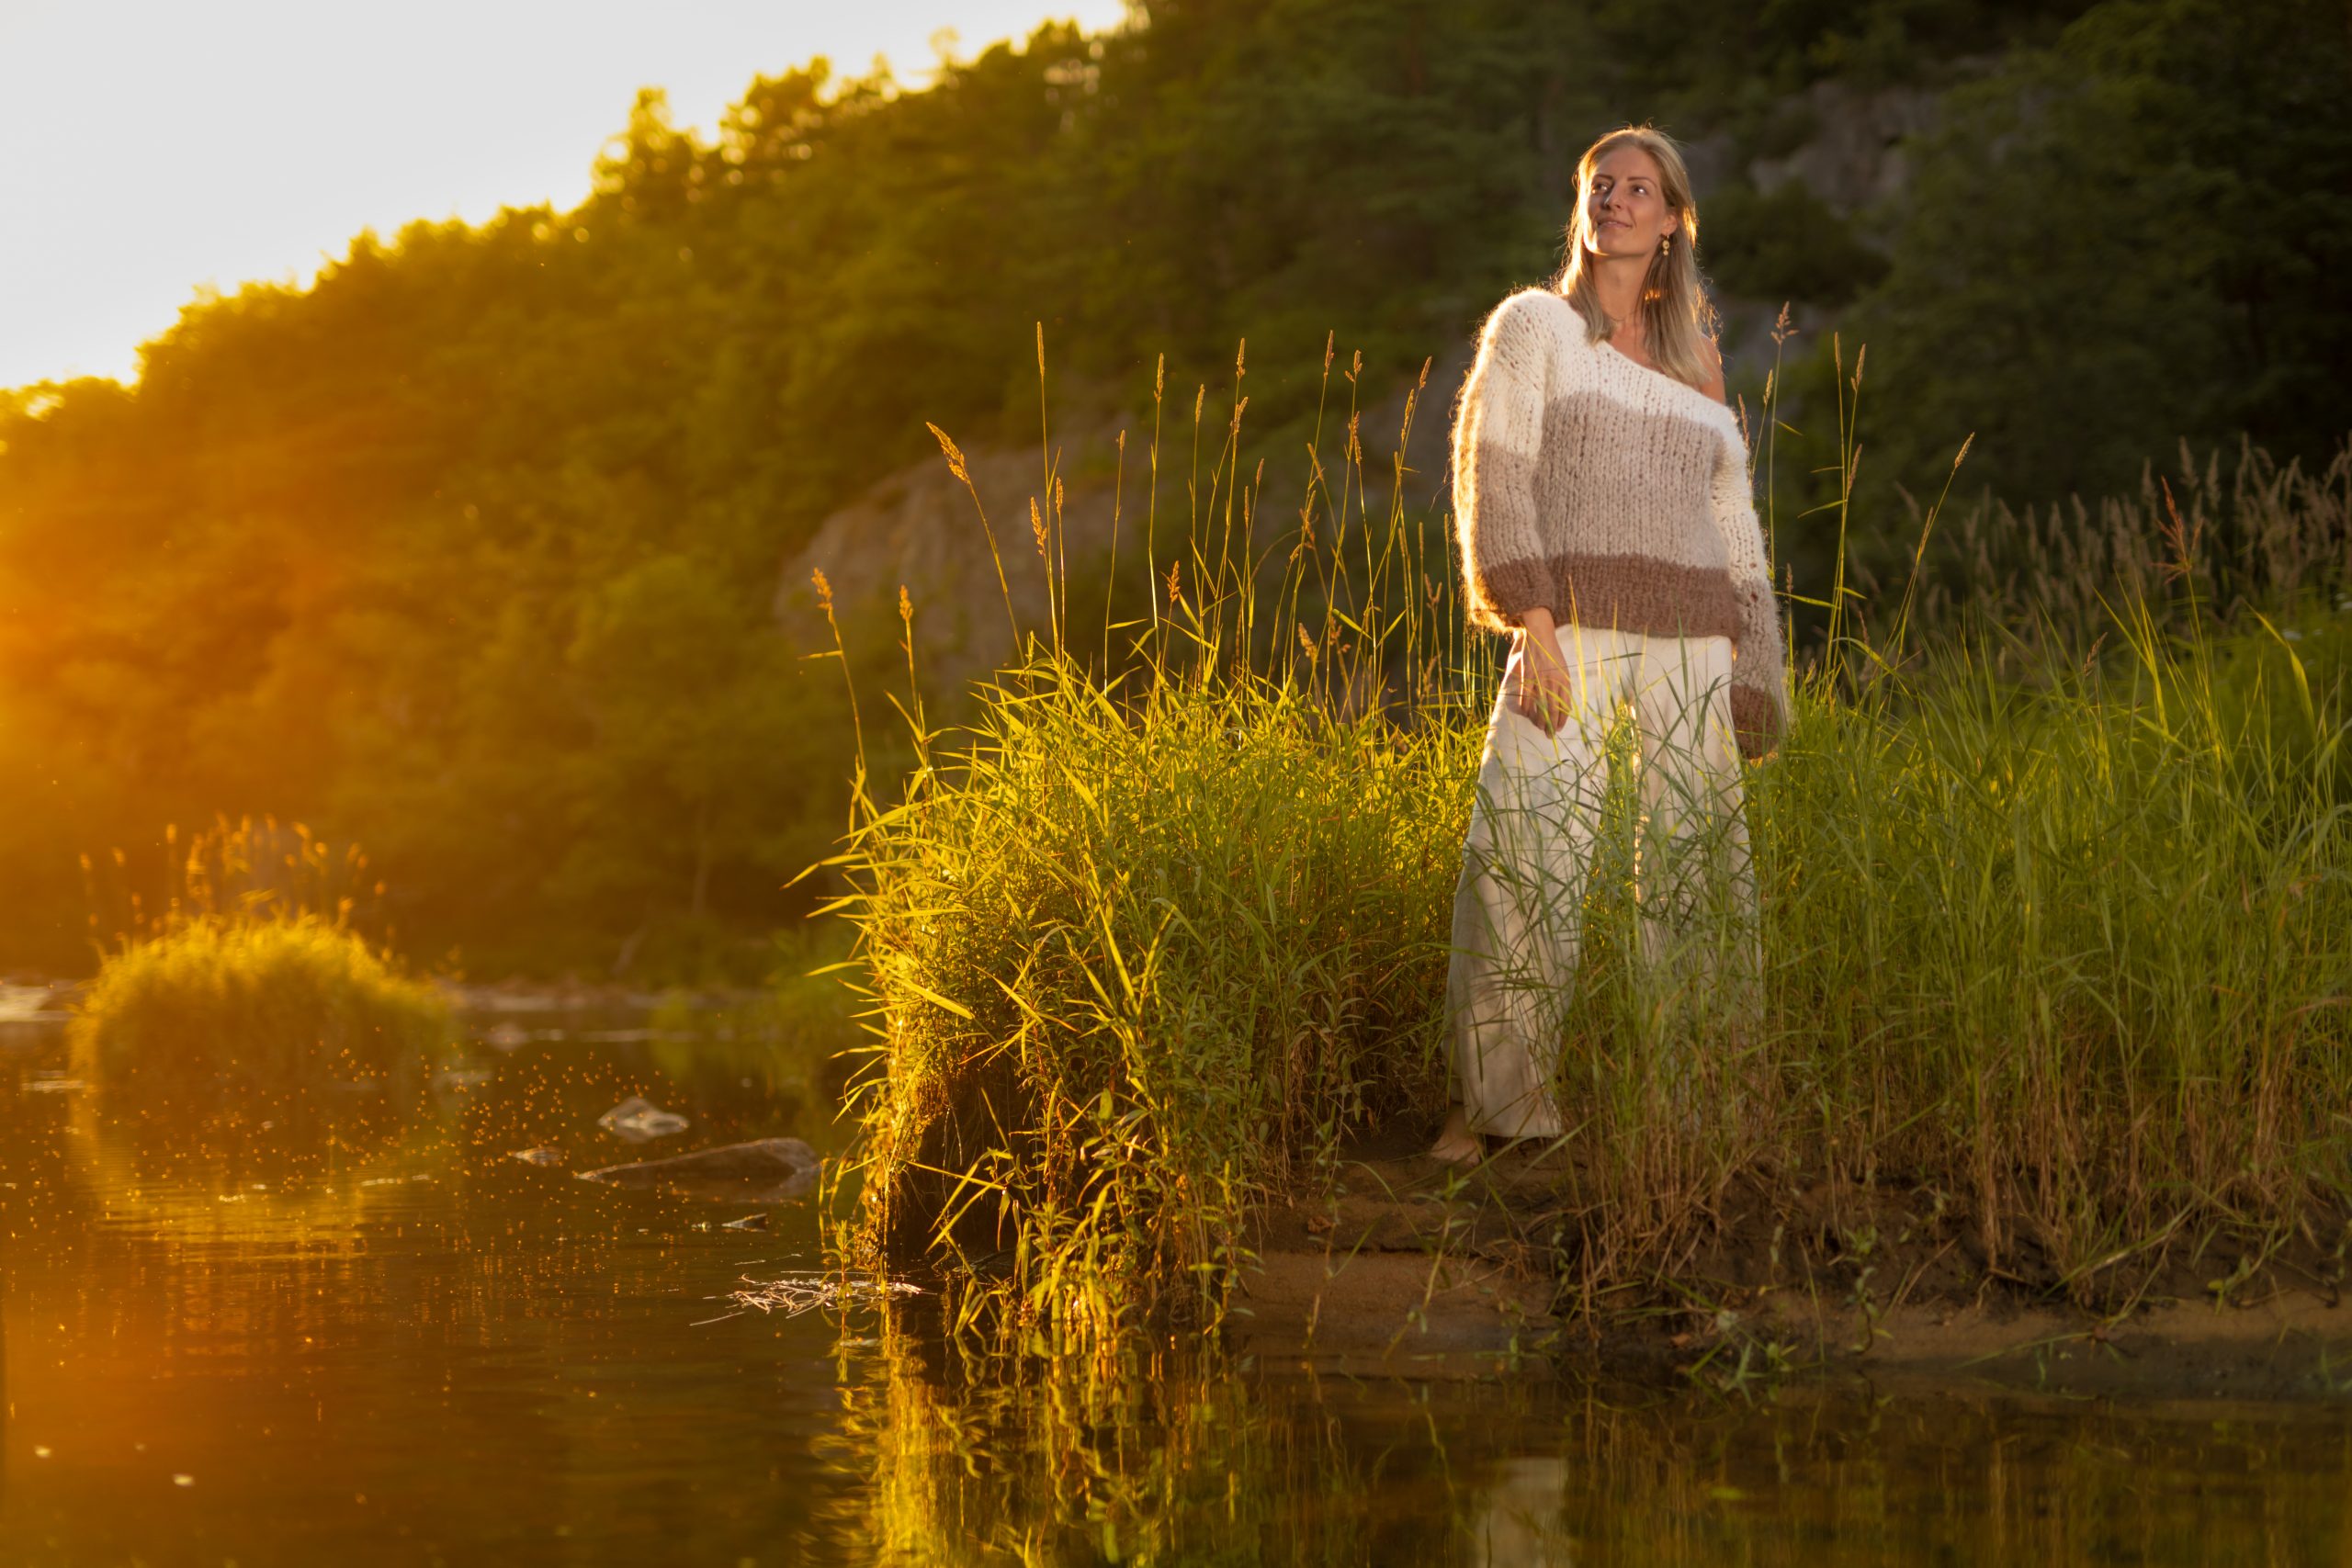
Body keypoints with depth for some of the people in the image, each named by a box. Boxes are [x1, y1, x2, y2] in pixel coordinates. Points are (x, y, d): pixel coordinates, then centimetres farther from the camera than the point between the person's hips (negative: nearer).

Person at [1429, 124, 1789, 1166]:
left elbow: (1732, 526, 20)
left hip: (1687, 650, 4)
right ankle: (1487, 1106, -6)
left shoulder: (1695, 363, 19)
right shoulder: (1534, 325, 7)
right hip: (1569, 635, -4)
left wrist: (1750, 677, 11)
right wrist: (1533, 630, -15)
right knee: (1519, 870, -12)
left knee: (1693, 879, 0)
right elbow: (1493, 476, -4)